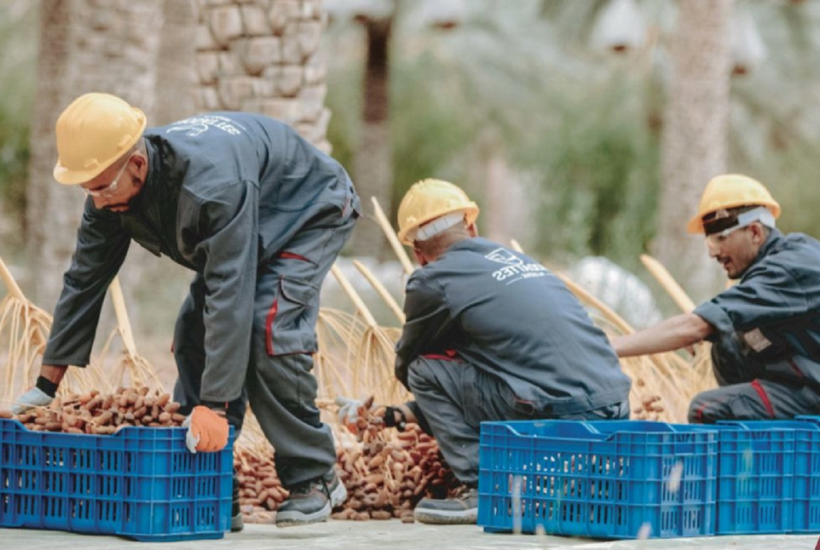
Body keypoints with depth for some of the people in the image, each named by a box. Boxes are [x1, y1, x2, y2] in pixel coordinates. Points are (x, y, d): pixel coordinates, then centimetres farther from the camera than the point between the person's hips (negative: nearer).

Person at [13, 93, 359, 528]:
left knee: (267, 332, -26)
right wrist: (45, 387, -10)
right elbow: (84, 281, -10)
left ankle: (314, 480, -14)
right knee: (193, 337, -7)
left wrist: (215, 404, -47)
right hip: (242, 231, 8)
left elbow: (229, 293, -46)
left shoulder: (212, 182, -44)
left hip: (312, 214, -8)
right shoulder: (110, 191, -19)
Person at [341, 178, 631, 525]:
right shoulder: (515, 258, 24)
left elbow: (407, 366, 19)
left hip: (561, 416, -7)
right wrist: (403, 414, 42)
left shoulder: (433, 282, 1)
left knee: (426, 369, 6)